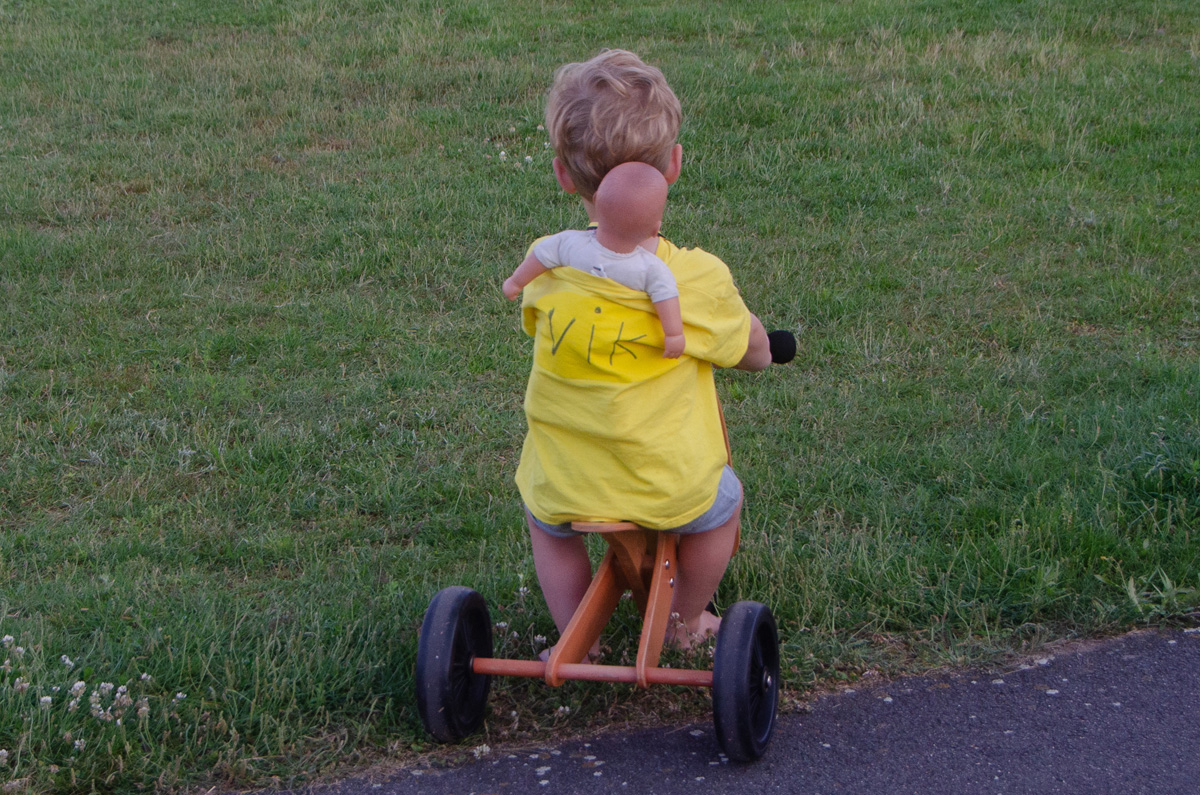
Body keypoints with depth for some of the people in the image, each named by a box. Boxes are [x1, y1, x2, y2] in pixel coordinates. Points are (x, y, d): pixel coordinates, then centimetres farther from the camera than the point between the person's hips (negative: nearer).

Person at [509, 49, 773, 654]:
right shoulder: (699, 281, -20)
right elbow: (755, 354, -1)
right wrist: (741, 314, 21)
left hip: (564, 493, 2)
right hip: (671, 493, -2)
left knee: (541, 512, 37)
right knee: (723, 496, 33)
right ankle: (688, 623, 46)